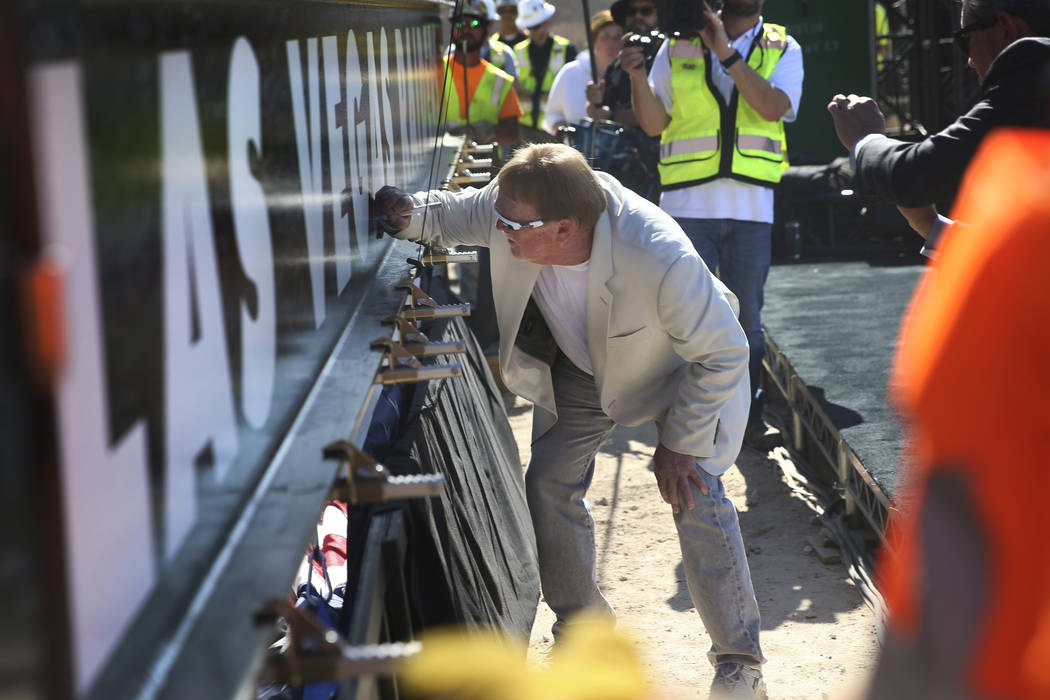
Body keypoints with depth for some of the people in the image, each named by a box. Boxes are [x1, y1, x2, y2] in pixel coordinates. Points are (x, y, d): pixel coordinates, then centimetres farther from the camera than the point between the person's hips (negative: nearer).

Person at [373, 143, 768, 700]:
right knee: (548, 485, -1)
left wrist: (680, 442, -22)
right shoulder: (513, 204, -30)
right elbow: (449, 214, -4)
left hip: (681, 370, -5)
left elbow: (724, 353, -28)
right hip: (579, 367, 5)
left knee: (694, 499, -17)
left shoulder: (661, 261, -44)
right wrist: (406, 214, -26)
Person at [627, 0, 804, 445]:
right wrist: (637, 77, -9)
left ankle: (747, 414, 18)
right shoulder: (678, 45, 8)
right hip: (688, 205, -1)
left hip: (751, 208, 1)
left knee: (747, 317, 7)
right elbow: (654, 123, 8)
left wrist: (726, 53, -16)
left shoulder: (783, 50, 9)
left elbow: (773, 107, -11)